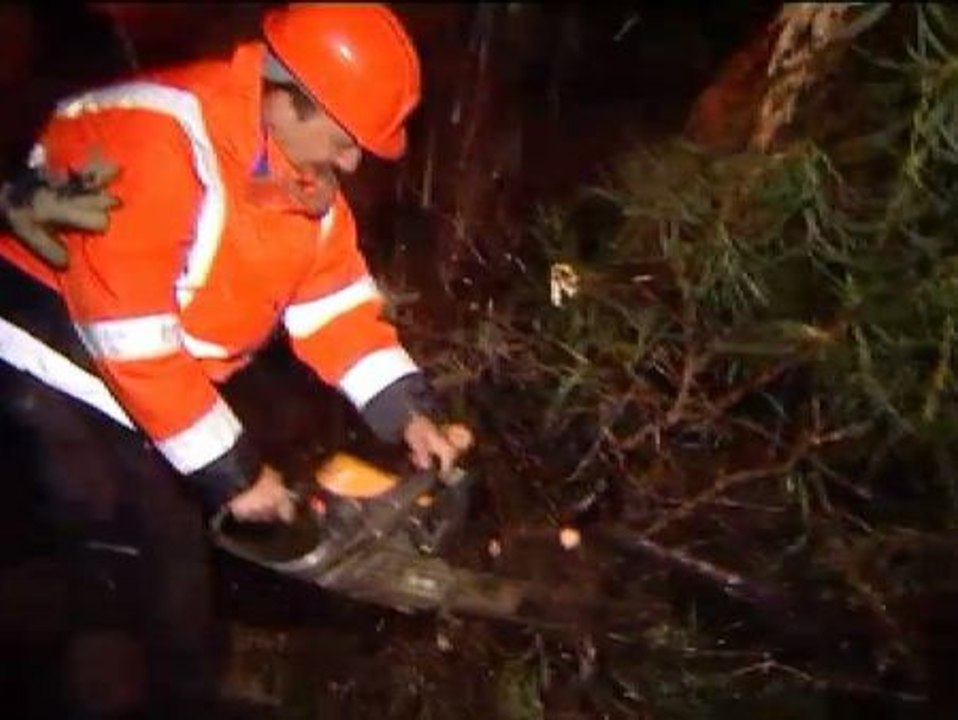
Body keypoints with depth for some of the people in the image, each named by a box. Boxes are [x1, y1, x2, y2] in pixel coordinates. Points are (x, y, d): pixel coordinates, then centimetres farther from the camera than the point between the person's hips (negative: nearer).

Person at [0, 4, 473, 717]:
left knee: (179, 526, 12)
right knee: (90, 510, -21)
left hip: (156, 377, 8)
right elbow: (133, 339, -33)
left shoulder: (306, 170, -6)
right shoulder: (156, 142, -34)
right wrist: (233, 470, -26)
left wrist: (410, 414, -14)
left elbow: (335, 294, -2)